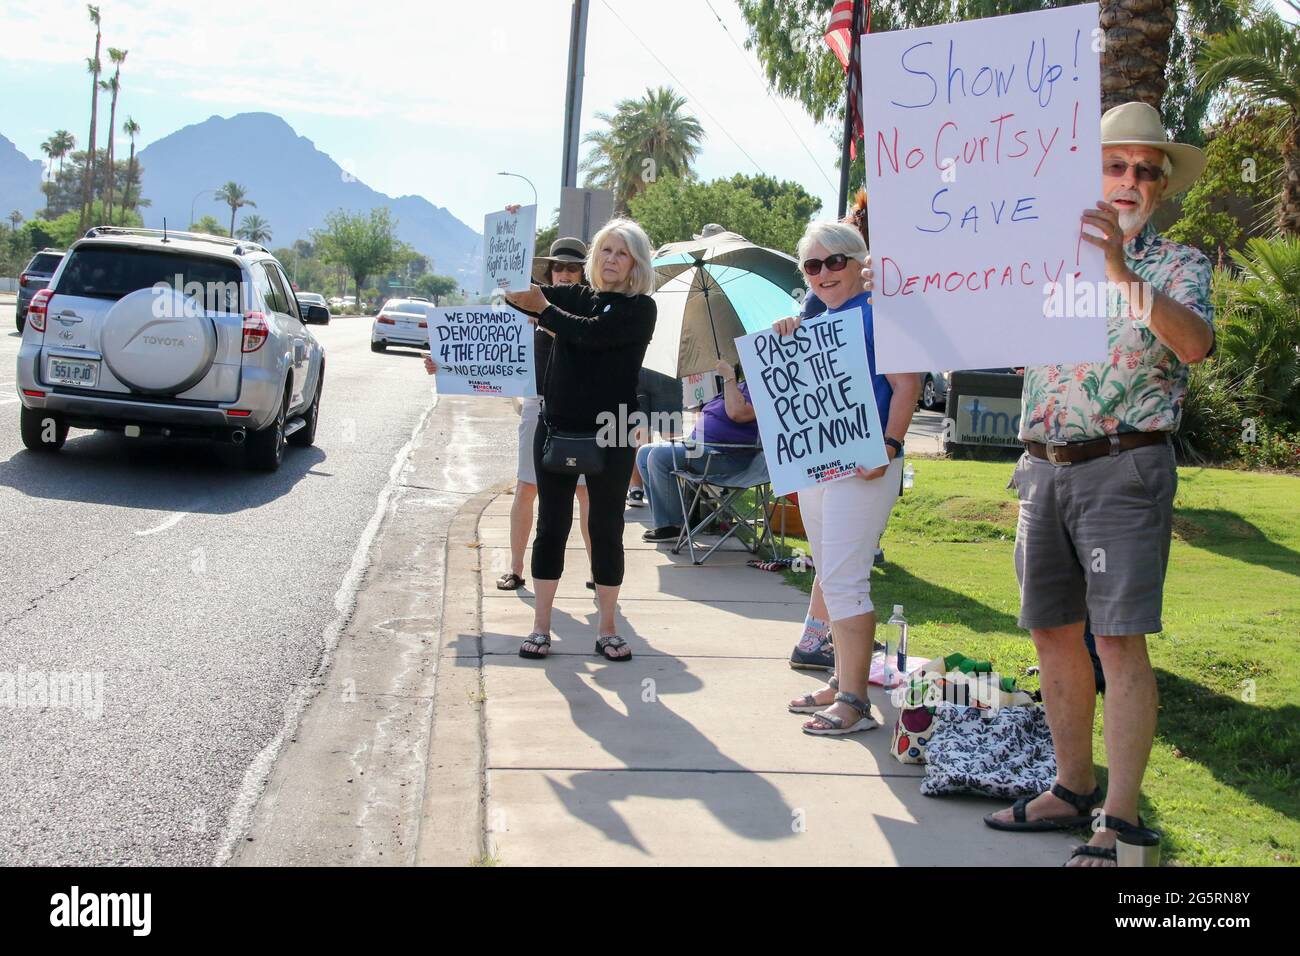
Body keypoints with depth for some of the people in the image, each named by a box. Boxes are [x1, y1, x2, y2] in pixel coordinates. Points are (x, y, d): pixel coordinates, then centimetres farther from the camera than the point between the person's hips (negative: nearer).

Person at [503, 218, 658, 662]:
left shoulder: (640, 308, -3)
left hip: (611, 435, -3)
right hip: (557, 428, 3)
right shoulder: (573, 296, 10)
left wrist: (543, 309, -11)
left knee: (607, 529, 4)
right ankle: (540, 626, 14)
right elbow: (516, 290, 2)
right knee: (551, 525, 6)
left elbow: (595, 333, -18)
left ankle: (607, 629, 15)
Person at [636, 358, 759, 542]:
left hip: (726, 456, -11)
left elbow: (737, 412, -27)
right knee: (645, 453, 5)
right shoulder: (740, 384, 22)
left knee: (660, 455, -26)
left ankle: (672, 525, -16)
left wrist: (729, 377, -18)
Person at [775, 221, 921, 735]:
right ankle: (842, 681, 24)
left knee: (844, 579, -12)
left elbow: (906, 385, -13)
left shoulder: (875, 312, -7)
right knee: (831, 579, 14)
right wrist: (783, 338, 0)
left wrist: (888, 448, -22)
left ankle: (855, 702, -9)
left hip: (861, 466, -8)